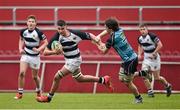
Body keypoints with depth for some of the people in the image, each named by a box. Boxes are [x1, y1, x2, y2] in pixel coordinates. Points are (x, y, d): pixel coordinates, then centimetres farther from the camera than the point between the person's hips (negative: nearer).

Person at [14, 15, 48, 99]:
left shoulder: (39, 33, -18)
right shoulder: (23, 31, -6)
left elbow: (46, 43, -11)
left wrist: (39, 49, -25)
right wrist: (20, 48, 0)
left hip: (35, 57, -2)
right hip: (25, 55, 2)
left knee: (35, 77, 9)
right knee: (21, 73, -15)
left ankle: (38, 91, 37)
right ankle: (20, 93, -5)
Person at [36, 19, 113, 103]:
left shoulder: (75, 34, -24)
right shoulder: (56, 37, -17)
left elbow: (89, 36, -8)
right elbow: (45, 52, -17)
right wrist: (54, 52, -37)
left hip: (74, 60, -6)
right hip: (68, 60, 6)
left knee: (57, 77, -11)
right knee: (80, 79, 23)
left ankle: (49, 97, 10)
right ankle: (103, 80, 38)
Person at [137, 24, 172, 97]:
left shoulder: (152, 36, -20)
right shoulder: (140, 38, 2)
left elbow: (160, 45, -21)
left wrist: (154, 53, -23)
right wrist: (139, 54, 7)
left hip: (154, 59, -6)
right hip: (146, 59, 6)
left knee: (157, 78, 0)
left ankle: (167, 86, 28)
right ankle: (150, 91, 1)